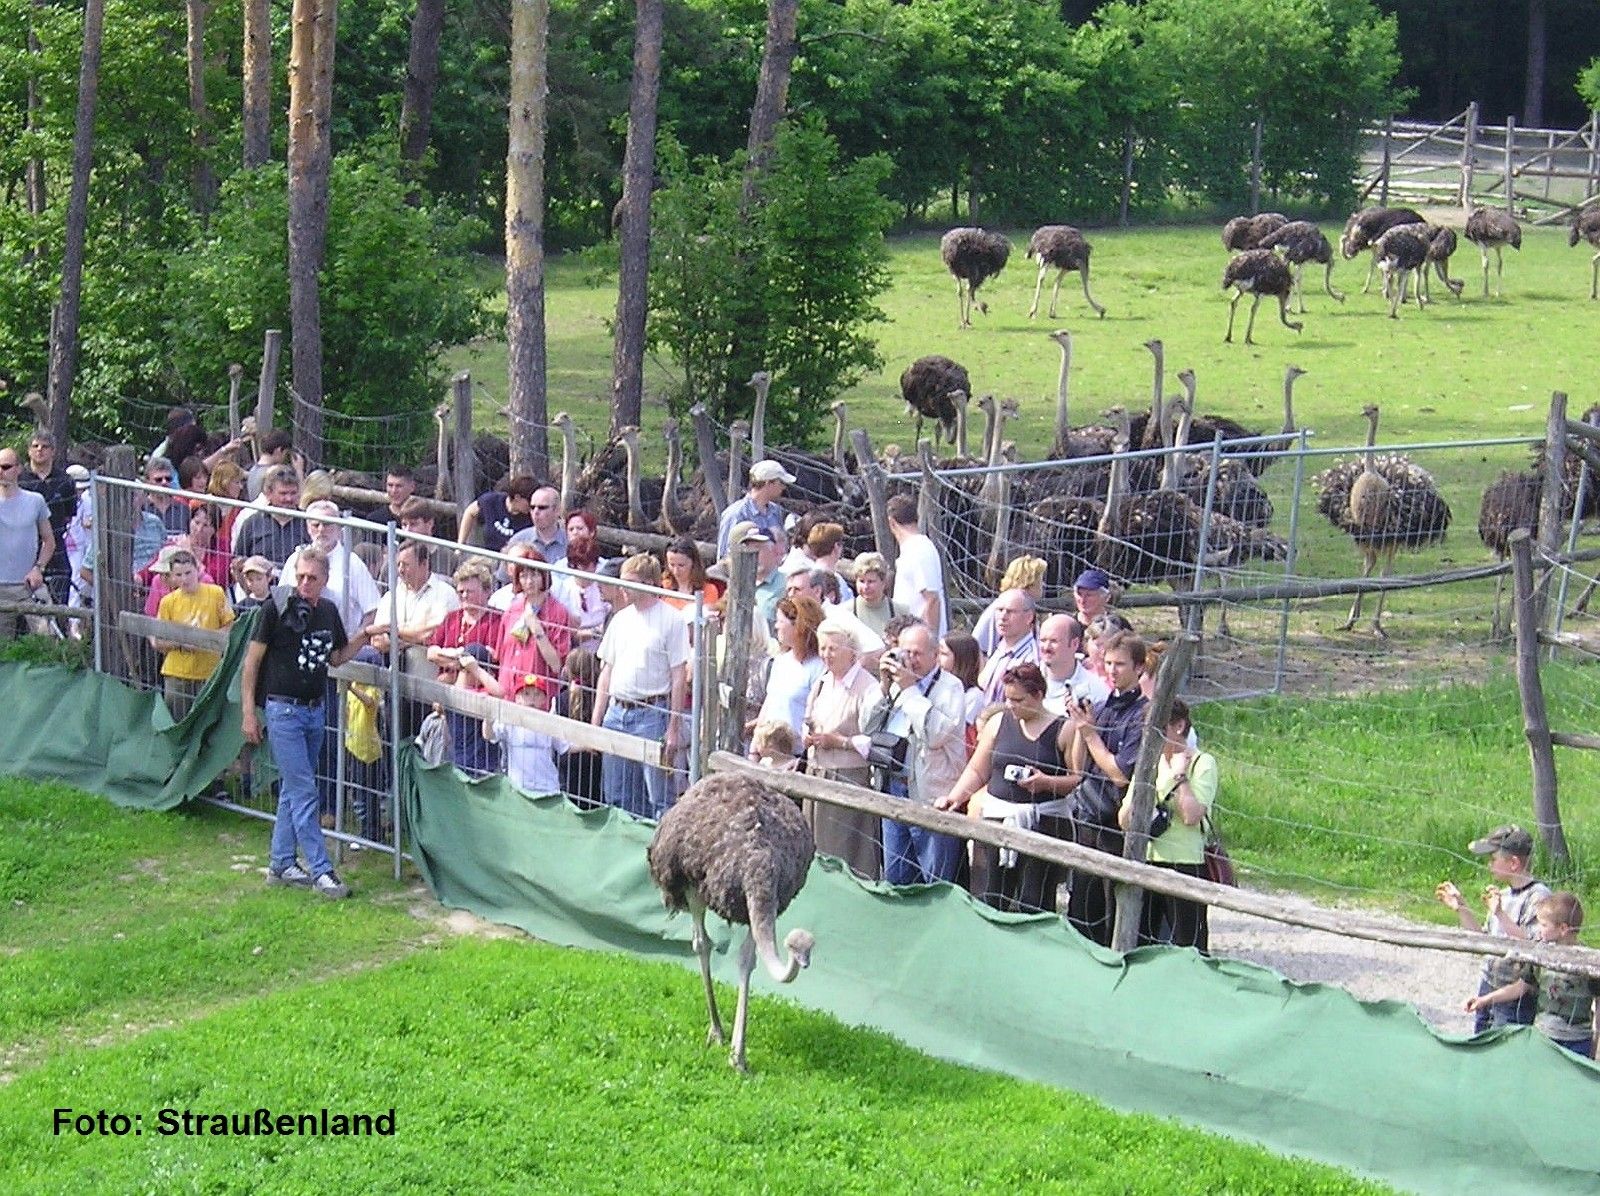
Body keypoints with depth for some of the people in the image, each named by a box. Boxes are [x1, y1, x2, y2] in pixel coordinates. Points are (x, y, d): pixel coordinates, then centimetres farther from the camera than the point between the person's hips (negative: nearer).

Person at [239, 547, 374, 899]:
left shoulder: (328, 612, 6)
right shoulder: (276, 609, -12)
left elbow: (337, 657, 20)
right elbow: (252, 660, -7)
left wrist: (364, 635, 3)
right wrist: (249, 712, -9)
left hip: (315, 711, 6)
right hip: (283, 709, -6)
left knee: (292, 790, 14)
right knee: (303, 791, -7)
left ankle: (281, 864, 23)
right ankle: (321, 871, -7)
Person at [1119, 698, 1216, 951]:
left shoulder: (1202, 763, -5)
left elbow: (1191, 815, -19)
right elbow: (1125, 822, 9)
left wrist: (1178, 776, -11)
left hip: (1185, 864, -6)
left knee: (1188, 946, -4)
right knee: (1136, 942, 8)